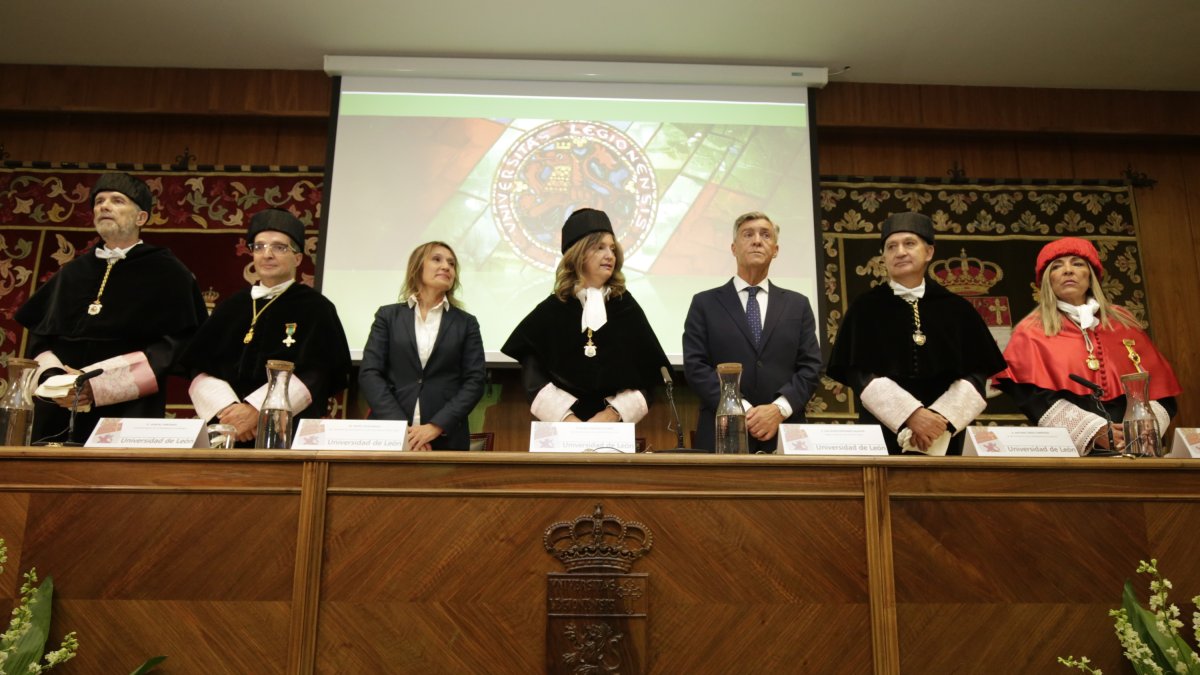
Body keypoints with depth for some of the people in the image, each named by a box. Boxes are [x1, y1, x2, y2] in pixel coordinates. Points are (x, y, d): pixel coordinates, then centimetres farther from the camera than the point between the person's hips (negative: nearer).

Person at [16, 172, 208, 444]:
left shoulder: (166, 273, 0)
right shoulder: (72, 273, 16)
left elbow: (177, 344, -10)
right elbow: (39, 334, 14)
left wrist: (97, 384, -16)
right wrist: (52, 377, -9)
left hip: (128, 417, -4)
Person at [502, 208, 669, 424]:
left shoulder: (626, 307, 5)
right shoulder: (551, 310, 2)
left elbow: (647, 374, 1)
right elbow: (532, 375, -3)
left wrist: (613, 414, -10)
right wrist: (565, 417, -13)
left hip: (614, 427, 1)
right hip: (562, 424, -1)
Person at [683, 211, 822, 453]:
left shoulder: (797, 304, 12)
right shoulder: (705, 303, 6)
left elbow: (810, 366, 5)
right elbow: (696, 366, -3)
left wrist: (779, 408, -12)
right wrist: (741, 410, -14)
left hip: (784, 435, 2)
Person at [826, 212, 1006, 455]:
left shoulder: (957, 309, 7)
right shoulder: (865, 308, 1)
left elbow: (975, 374, 2)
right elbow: (860, 373, -7)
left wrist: (942, 417, -13)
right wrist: (911, 415, -17)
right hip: (883, 434, -1)